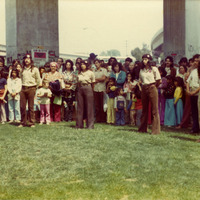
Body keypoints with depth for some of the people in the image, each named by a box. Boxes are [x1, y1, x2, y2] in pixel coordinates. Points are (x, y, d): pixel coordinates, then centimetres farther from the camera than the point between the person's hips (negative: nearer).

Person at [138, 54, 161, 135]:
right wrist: (143, 85, 8)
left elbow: (158, 80, -1)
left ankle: (156, 130, -3)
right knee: (144, 109, 12)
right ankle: (143, 128, 21)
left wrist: (153, 86, 5)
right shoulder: (141, 70, 11)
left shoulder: (154, 69, -3)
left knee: (154, 109, -5)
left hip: (152, 88, -5)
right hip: (144, 89, 5)